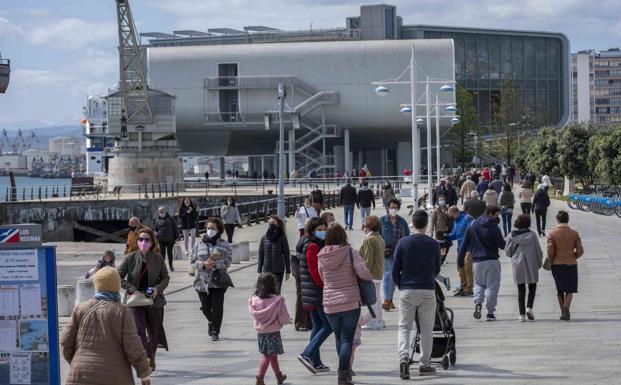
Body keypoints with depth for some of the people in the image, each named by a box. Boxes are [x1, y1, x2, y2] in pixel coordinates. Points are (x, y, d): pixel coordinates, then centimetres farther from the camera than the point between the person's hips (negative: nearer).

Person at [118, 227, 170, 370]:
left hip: (154, 300, 2)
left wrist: (158, 288, -15)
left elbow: (166, 278, 4)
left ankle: (151, 357, 38)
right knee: (139, 329, -17)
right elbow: (119, 277, -6)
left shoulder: (158, 258, -3)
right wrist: (132, 289, -17)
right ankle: (147, 358, -15)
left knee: (154, 330, 14)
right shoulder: (130, 258, -6)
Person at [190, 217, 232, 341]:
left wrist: (215, 264, -21)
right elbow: (193, 261, 4)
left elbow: (228, 261, -5)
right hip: (202, 281, 2)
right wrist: (203, 264, -15)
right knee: (205, 307, 6)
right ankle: (211, 321, 39)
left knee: (217, 307, -5)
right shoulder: (199, 245, 8)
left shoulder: (224, 245, 3)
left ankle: (215, 332, 7)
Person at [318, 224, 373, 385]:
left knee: (339, 338, 17)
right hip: (351, 303, -3)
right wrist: (370, 276, 4)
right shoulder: (350, 252, -9)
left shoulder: (322, 257, 1)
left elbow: (322, 278, 11)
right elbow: (363, 273, -17)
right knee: (347, 339, -1)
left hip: (330, 304, 3)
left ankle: (346, 371, 24)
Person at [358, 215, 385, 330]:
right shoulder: (380, 239, 13)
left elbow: (367, 260, -20)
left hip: (371, 273, -10)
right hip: (379, 273, 10)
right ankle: (379, 321, 23)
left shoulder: (369, 240, -17)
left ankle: (373, 322, -5)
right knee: (376, 297, 17)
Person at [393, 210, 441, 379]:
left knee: (404, 327, 6)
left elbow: (395, 270, -2)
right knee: (426, 328, 10)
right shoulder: (433, 244, -3)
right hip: (428, 291, 1)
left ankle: (404, 357, -16)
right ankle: (425, 364, 14)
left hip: (407, 290, 0)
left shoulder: (403, 242, -5)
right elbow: (437, 270, 9)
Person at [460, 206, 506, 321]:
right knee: (492, 285, 6)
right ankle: (490, 312, 4)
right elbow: (502, 245, -6)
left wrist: (461, 259, 10)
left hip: (477, 261, 3)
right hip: (492, 261, -3)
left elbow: (465, 244, 4)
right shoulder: (494, 228, -9)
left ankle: (478, 302, -10)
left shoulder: (473, 225, 2)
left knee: (478, 283, 18)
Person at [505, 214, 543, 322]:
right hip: (531, 264, -1)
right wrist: (539, 263, 14)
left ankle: (522, 314, 5)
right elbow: (538, 251, -2)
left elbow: (507, 251, 2)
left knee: (521, 289, 8)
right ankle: (529, 307, -8)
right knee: (532, 287, 13)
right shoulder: (532, 234, -6)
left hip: (517, 264, 1)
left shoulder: (512, 235, -3)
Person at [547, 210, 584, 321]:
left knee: (560, 289, 14)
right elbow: (580, 251, -5)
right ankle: (566, 306, -19)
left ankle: (563, 312, 15)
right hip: (571, 264, 0)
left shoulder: (552, 234, -6)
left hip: (557, 265, 0)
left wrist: (550, 260, 6)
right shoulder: (574, 233, -3)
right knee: (570, 289, 8)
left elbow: (550, 251, -12)